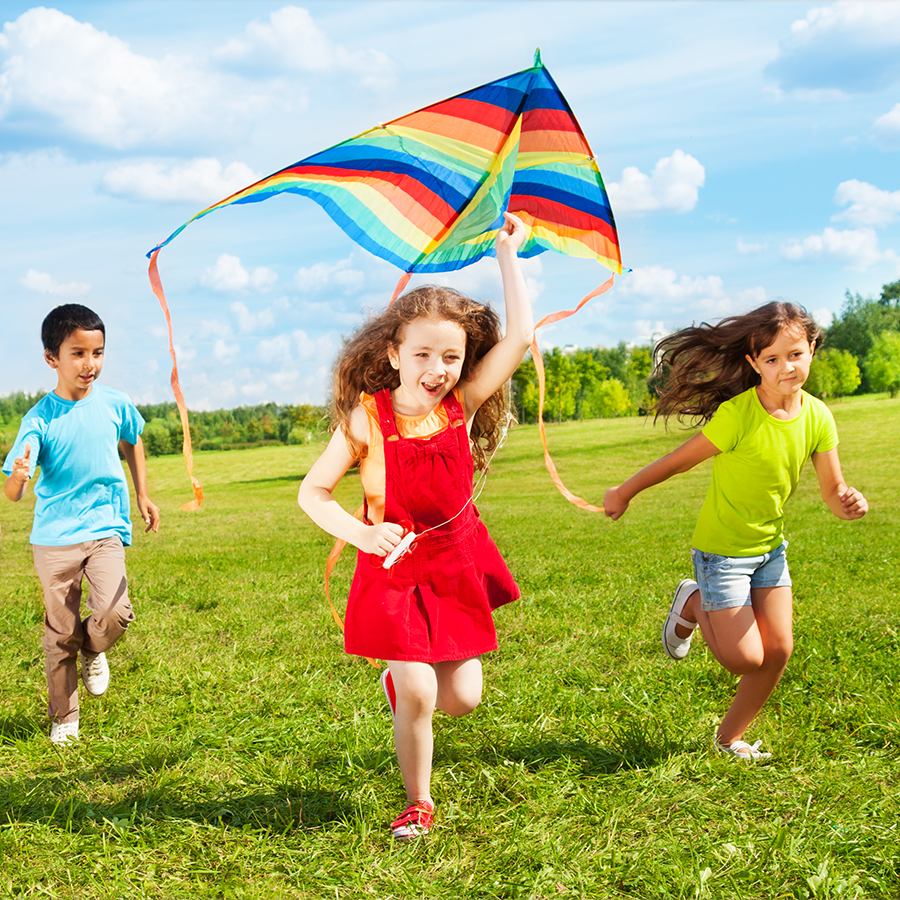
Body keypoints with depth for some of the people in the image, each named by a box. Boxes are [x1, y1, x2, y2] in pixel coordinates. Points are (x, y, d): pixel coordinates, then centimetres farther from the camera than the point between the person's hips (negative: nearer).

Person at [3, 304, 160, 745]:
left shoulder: (114, 404, -4)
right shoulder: (39, 420, -12)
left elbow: (132, 443, 20)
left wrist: (142, 496, 21)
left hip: (105, 529, 1)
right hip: (54, 537, -1)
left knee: (114, 613, -19)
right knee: (60, 632, 6)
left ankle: (93, 650, 17)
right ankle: (63, 718, 26)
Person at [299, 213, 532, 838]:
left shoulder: (463, 405, -9)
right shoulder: (366, 417, -15)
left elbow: (519, 336, -15)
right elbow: (313, 492, -11)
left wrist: (508, 256, -11)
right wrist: (361, 532, -27)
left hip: (458, 562, 3)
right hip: (394, 567, -3)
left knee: (462, 699, 3)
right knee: (418, 695, -9)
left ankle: (401, 678, 38)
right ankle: (419, 804, 15)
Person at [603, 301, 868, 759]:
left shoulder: (818, 417, -10)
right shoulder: (737, 414, -26)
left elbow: (832, 493, -5)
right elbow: (680, 459, -14)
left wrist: (850, 501, -29)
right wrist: (624, 493, -4)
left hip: (770, 546, 6)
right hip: (722, 549, -5)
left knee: (777, 651, 4)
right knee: (744, 658, -5)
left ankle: (730, 737, 26)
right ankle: (693, 605, 24)